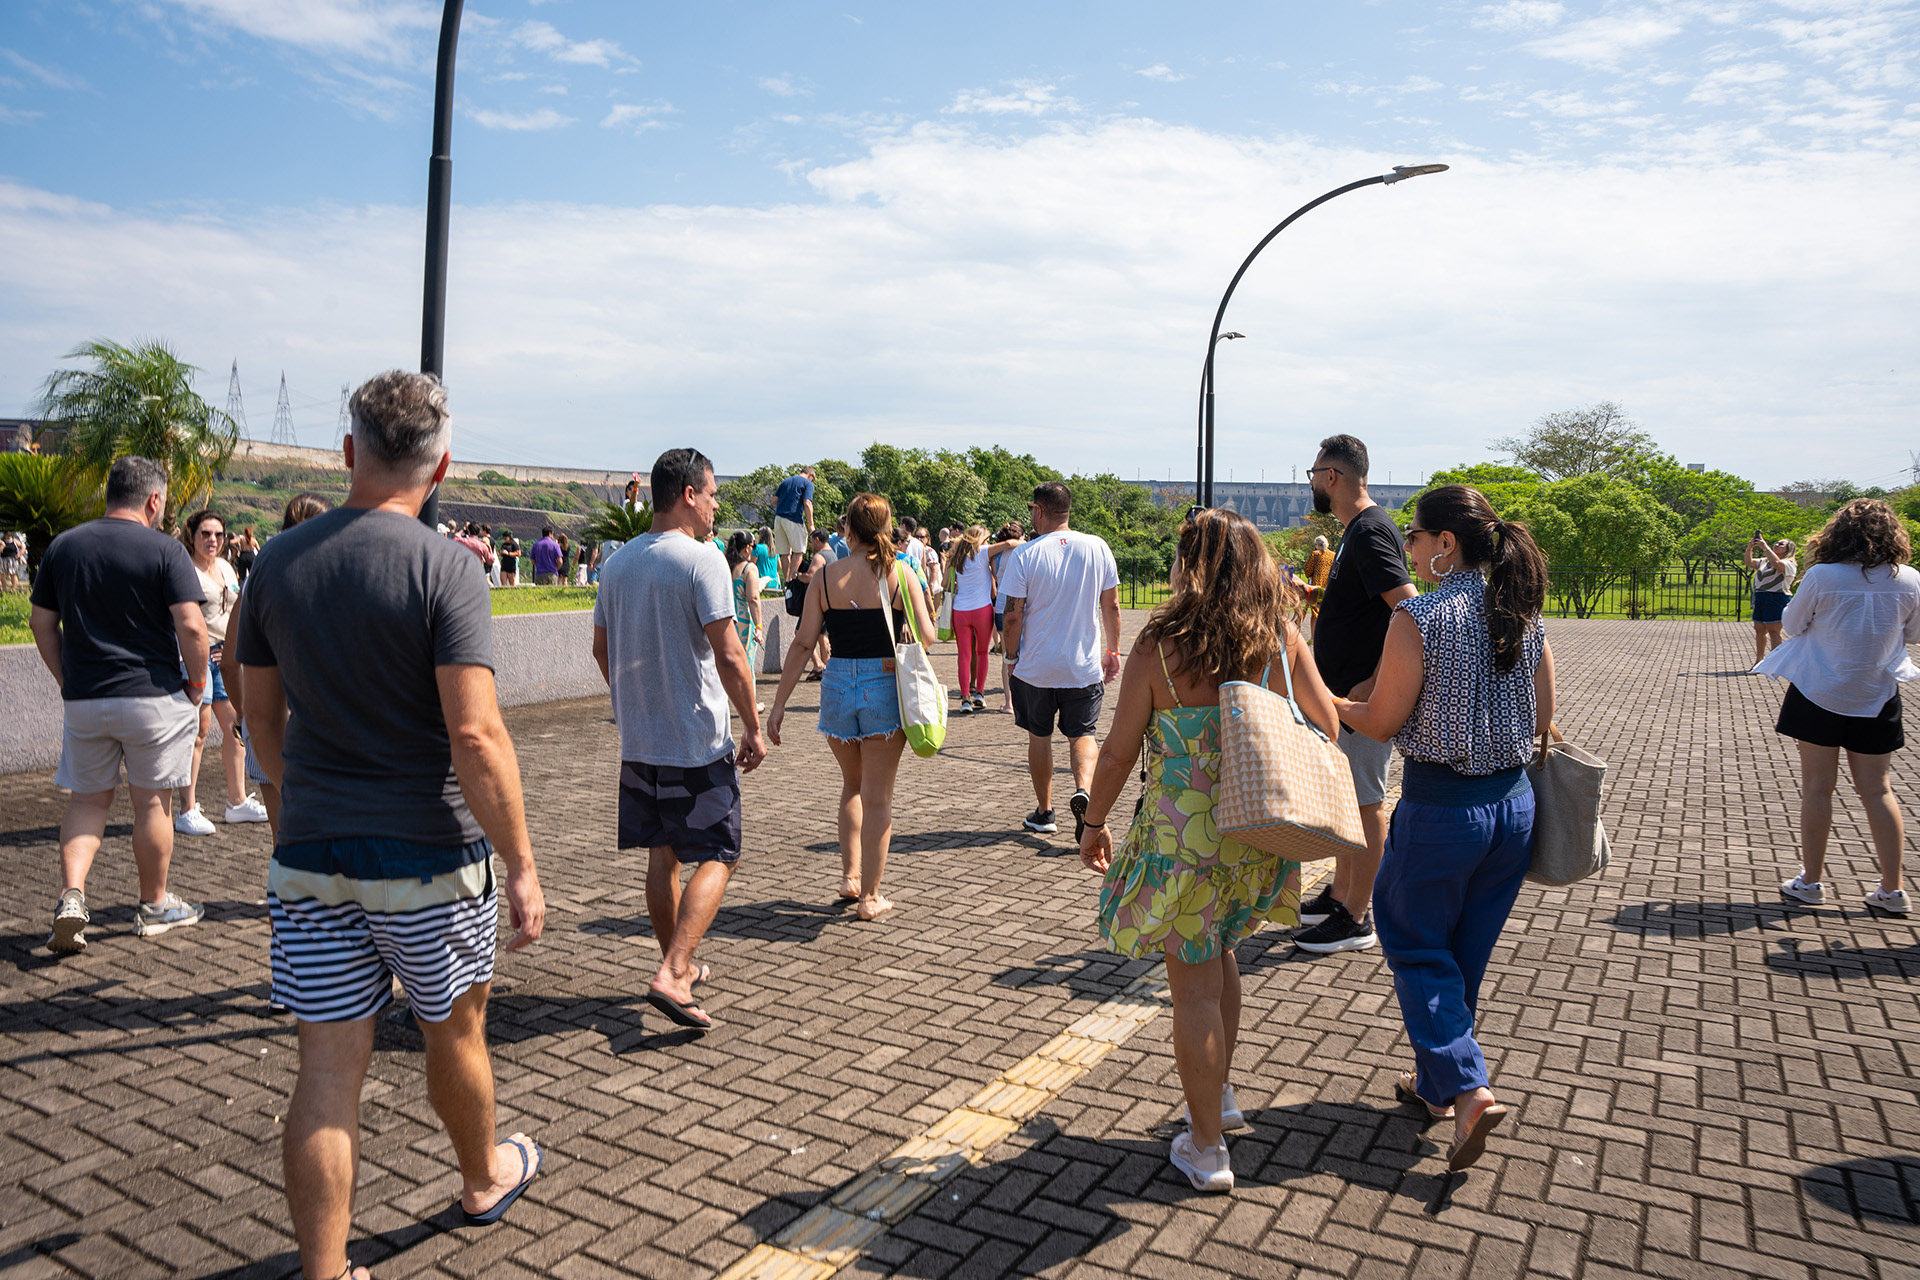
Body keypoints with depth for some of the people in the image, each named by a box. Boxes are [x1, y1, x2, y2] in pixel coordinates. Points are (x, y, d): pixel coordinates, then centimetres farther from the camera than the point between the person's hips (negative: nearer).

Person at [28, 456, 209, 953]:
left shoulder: (63, 546, 7)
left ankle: (72, 894, -2)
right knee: (151, 802, 7)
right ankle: (154, 906, 20)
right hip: (154, 697, -4)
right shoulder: (165, 550, -9)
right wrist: (196, 685, -3)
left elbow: (40, 623, 9)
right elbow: (191, 626, -16)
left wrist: (69, 682, 15)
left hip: (83, 701, 4)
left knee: (87, 799, 16)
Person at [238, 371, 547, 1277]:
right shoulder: (443, 567, -16)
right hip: (426, 852, -3)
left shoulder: (277, 561, 2)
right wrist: (521, 865, -15)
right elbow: (475, 737, -22)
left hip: (310, 855, 4)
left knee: (327, 1066, 9)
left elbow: (261, 719, 11)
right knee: (453, 1031, 19)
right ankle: (484, 1179, 43)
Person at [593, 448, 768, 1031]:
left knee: (663, 855, 17)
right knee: (718, 857, 2)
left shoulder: (619, 561, 8)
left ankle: (678, 965, 29)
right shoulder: (702, 559, -15)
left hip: (638, 741, 7)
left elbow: (601, 648, 17)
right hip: (698, 742, -7)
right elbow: (729, 656, -19)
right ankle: (671, 975, -9)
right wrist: (752, 727, -10)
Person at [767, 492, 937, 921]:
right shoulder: (901, 575, -4)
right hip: (885, 689, -2)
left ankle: (850, 875, 24)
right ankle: (870, 895, 12)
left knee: (852, 785, 24)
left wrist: (779, 704, 1)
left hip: (838, 684, 2)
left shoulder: (826, 577, 0)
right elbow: (927, 636, -8)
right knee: (877, 796, 7)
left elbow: (802, 644, -3)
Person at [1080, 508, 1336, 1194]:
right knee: (1218, 953, 27)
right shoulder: (1282, 640, -4)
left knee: (1195, 986, 7)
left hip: (1184, 835, -5)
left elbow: (1119, 751, -9)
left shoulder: (1159, 646, -14)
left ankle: (1207, 1149, 21)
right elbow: (1327, 725, 6)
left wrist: (1095, 822, 5)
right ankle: (1218, 1093, 42)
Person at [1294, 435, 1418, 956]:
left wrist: (1373, 683, -27)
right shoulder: (1357, 528, 14)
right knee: (1345, 798, 19)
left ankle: (1356, 918, 8)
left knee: (1364, 804, -1)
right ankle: (1340, 894, 32)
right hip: (1344, 694, 11)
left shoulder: (1370, 531, -19)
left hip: (1364, 697, -11)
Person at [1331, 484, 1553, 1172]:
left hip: (1440, 807, -6)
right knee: (1467, 954, 19)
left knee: (1416, 948, 13)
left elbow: (1381, 724, -10)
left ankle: (1465, 1087, 1)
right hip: (1514, 803, 6)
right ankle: (1435, 1081, 34)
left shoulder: (1417, 618, -18)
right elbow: (1541, 721, 7)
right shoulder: (1523, 613, 1)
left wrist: (1327, 701, 7)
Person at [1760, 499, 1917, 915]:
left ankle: (1811, 881, 13)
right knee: (1877, 790, 10)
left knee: (1817, 788, 6)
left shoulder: (1821, 577, -15)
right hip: (1877, 699, 2)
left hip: (1819, 695, -2)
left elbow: (1791, 625, -2)